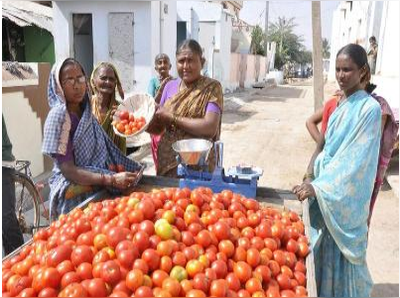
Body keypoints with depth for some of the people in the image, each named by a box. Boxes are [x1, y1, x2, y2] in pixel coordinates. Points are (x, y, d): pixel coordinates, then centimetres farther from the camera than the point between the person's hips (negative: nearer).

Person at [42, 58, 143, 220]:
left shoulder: (85, 111, 4)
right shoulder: (59, 115, -15)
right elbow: (68, 170, -20)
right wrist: (111, 180, -29)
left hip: (97, 189, 6)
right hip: (76, 195, -6)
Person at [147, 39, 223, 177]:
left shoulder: (212, 87, -9)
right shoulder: (170, 86, 5)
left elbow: (210, 128, -21)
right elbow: (159, 127, 7)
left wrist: (172, 117, -17)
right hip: (166, 161, 5)